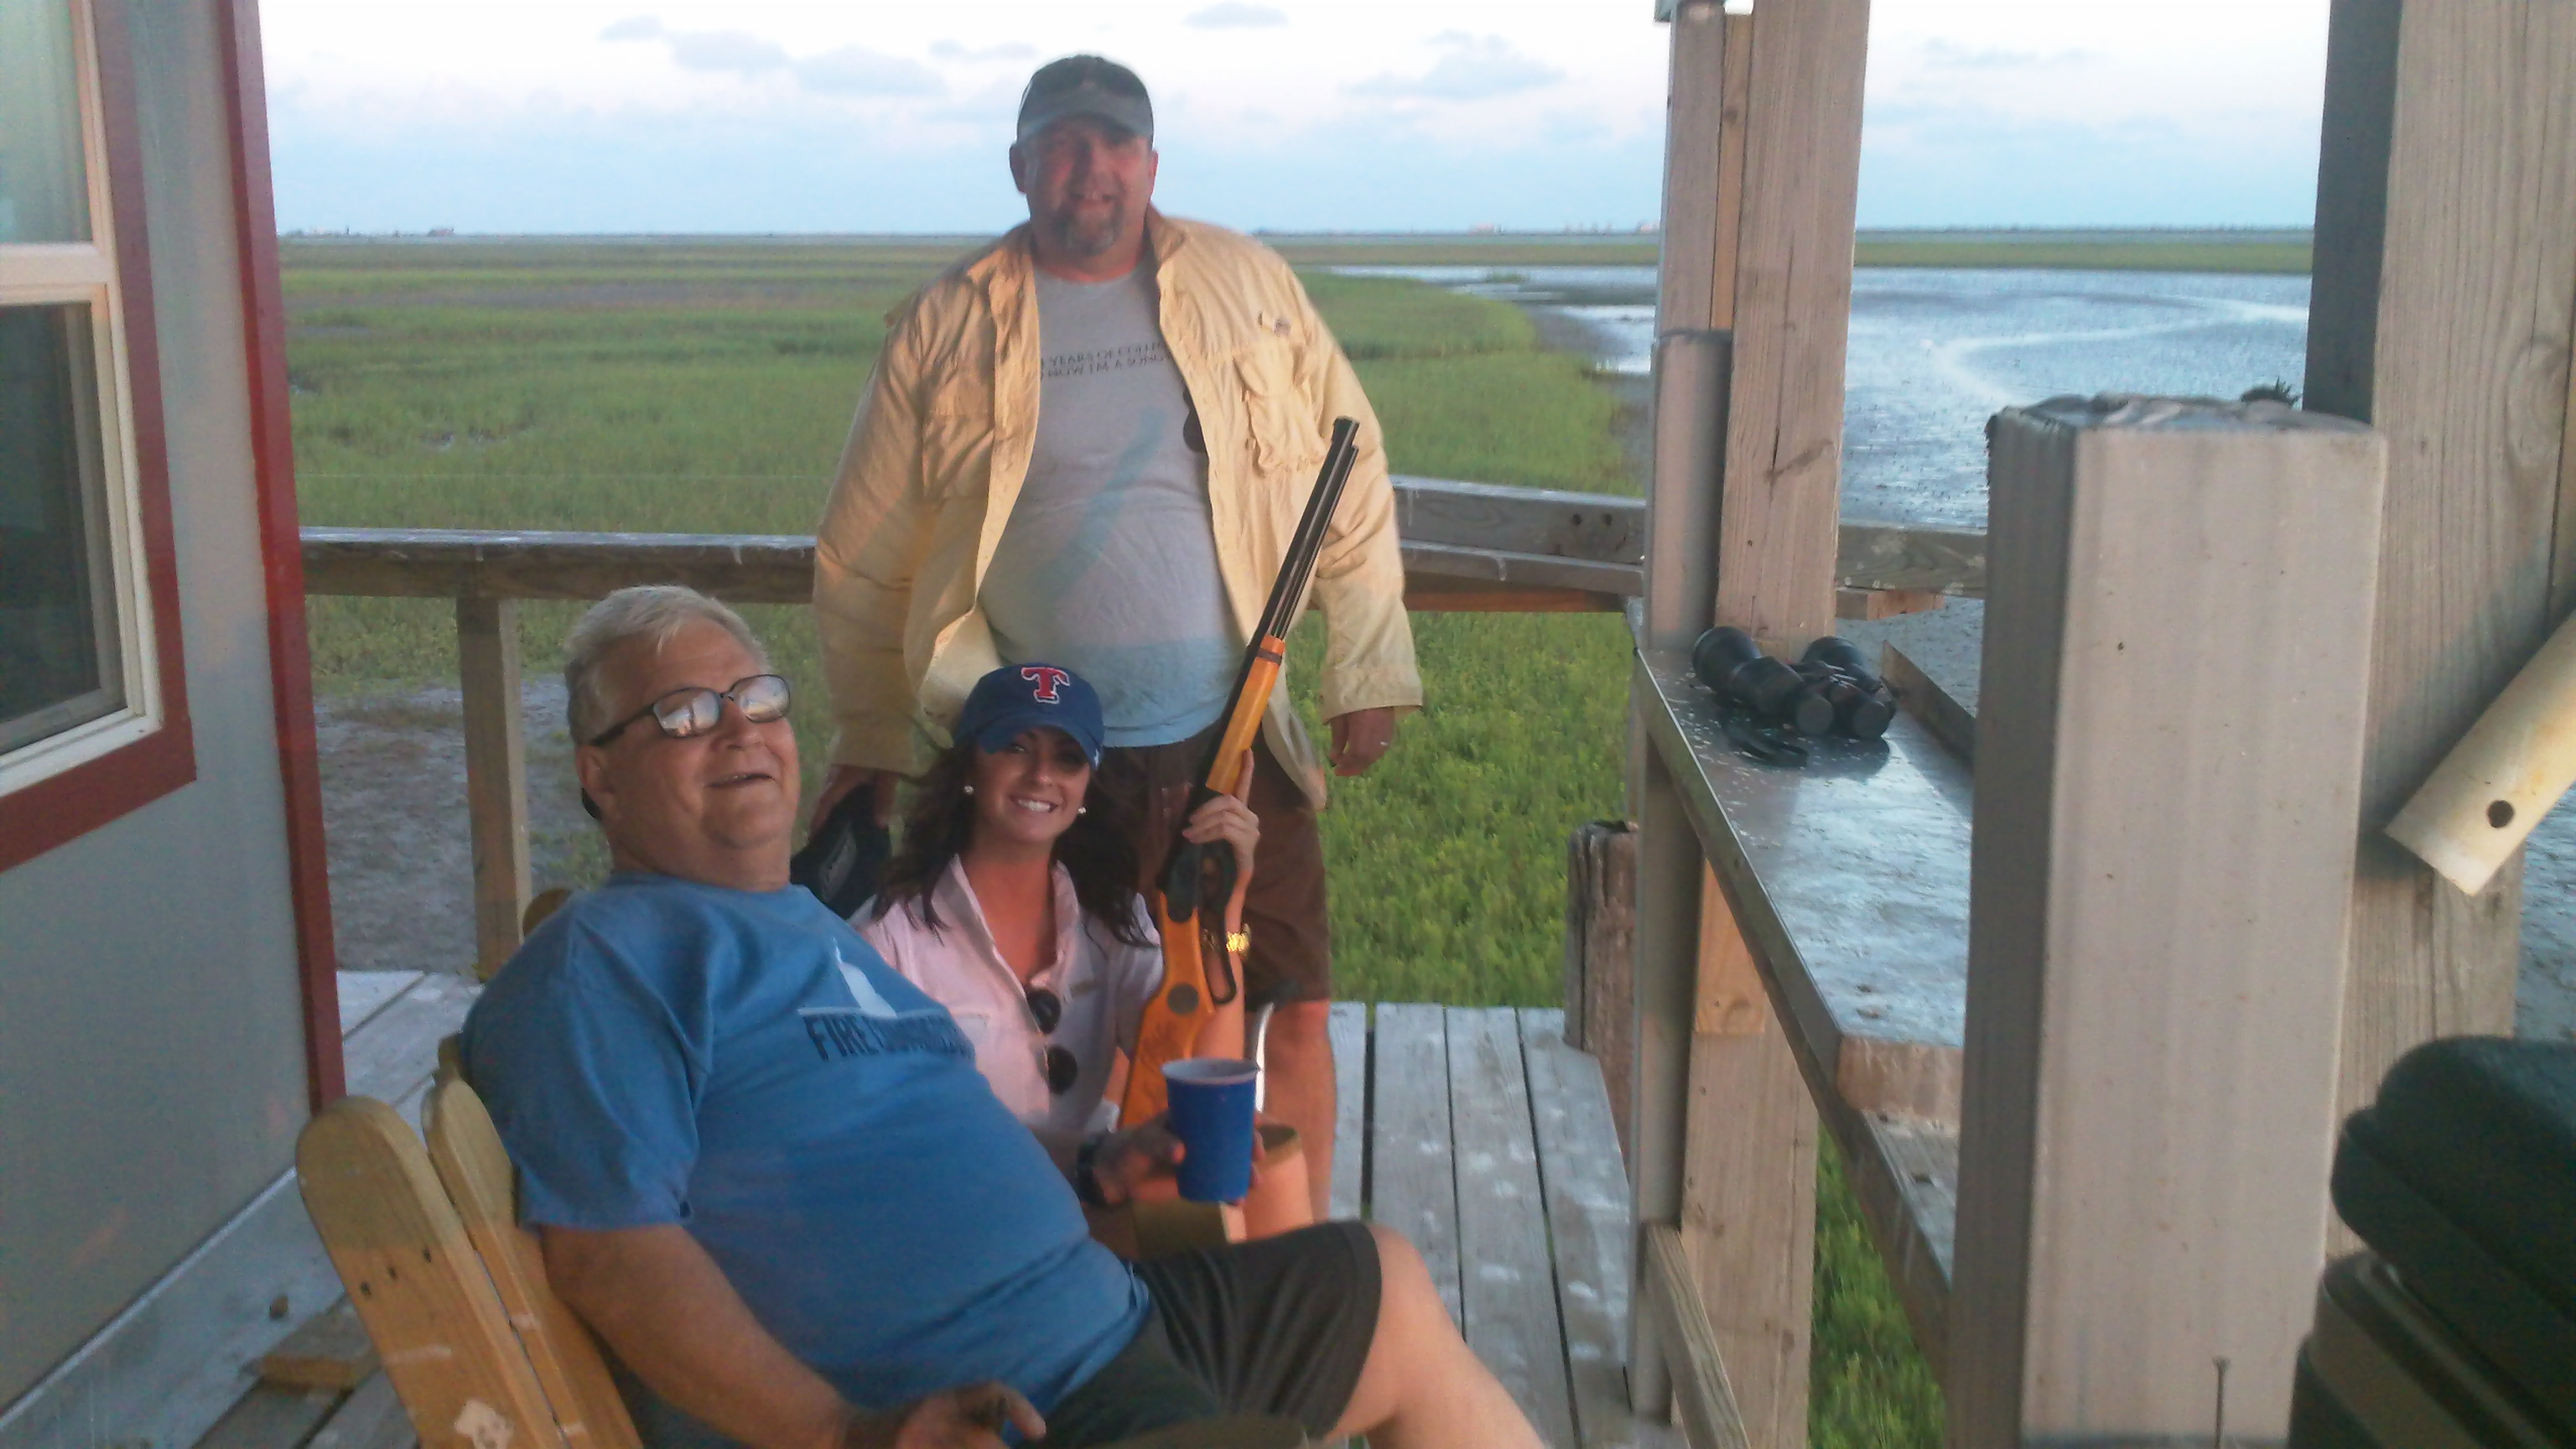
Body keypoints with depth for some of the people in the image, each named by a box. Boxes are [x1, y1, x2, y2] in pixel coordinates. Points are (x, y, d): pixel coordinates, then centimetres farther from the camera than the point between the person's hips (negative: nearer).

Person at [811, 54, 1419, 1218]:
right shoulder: (946, 330, 0)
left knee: (1295, 1009, 5)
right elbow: (863, 563, 4)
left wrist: (1368, 671, 3)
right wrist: (866, 745, 5)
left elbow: (1351, 485, 6)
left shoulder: (1248, 288, 3)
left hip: (1235, 740, 1)